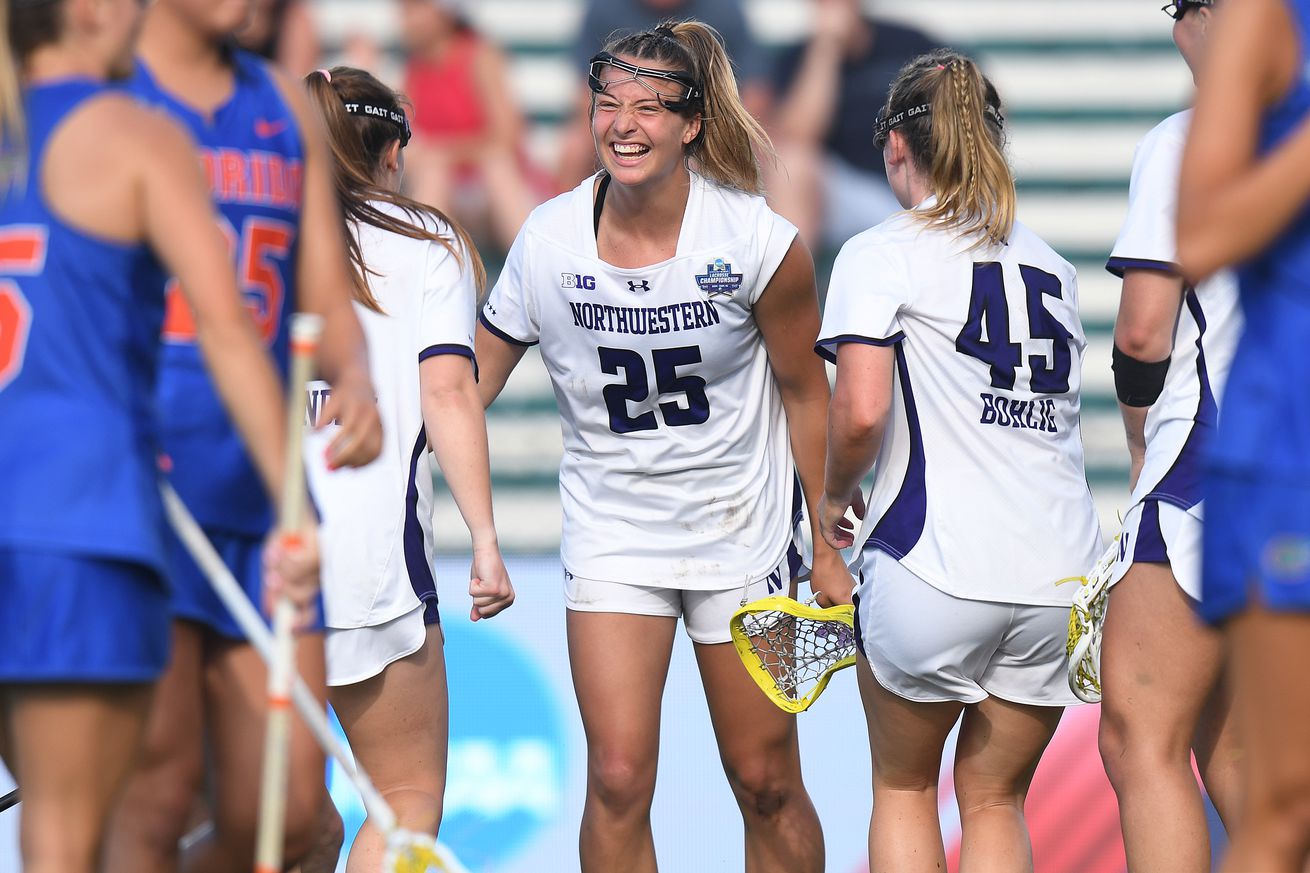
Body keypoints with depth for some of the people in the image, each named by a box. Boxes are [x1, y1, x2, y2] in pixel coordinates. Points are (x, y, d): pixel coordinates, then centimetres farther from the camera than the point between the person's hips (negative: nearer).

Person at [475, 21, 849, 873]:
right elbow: (467, 384, 2)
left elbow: (804, 392, -1)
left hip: (742, 533, -1)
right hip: (611, 536, 1)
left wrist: (829, 549, 2)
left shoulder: (759, 241, -13)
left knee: (767, 784, 5)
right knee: (618, 780, -11)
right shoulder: (550, 239, -9)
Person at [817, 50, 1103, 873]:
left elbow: (862, 411, -14)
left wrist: (836, 495, 4)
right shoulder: (1050, 264, 17)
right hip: (1062, 569, 5)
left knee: (903, 786, 16)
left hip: (935, 565, -5)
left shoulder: (881, 255, -2)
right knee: (996, 803, 14)